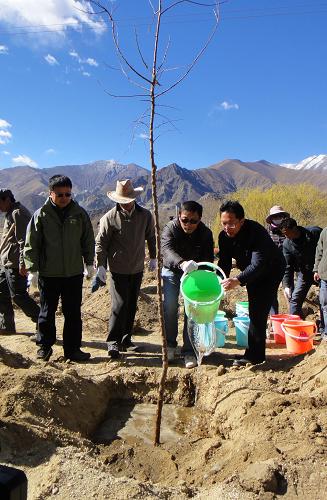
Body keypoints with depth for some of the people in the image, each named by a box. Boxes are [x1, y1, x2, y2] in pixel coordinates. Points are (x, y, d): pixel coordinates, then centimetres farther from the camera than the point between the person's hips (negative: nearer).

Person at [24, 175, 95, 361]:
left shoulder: (80, 213, 2)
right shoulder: (41, 215, -4)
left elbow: (88, 240, 9)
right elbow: (31, 244, -1)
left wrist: (89, 263, 8)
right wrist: (33, 268, -4)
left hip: (74, 273, 2)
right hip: (48, 274, -1)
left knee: (73, 313, 9)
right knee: (47, 312, 12)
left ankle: (72, 349, 22)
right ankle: (45, 346, 30)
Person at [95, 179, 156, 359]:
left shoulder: (145, 215, 0)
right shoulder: (110, 217, -10)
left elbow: (151, 237, 14)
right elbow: (100, 243, -6)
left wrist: (153, 258, 19)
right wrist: (100, 265, -11)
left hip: (137, 269, 4)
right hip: (118, 270, -4)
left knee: (131, 306, 12)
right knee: (119, 305, -7)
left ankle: (126, 340, 25)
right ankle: (113, 342, 5)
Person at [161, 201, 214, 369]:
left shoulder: (205, 233, -17)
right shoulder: (170, 228, -23)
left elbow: (208, 260, -15)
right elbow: (167, 250, -41)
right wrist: (182, 263, -61)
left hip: (195, 273, 1)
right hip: (172, 271, -1)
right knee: (170, 306, -8)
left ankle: (189, 351, 6)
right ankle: (170, 345, 13)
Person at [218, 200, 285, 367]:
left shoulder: (256, 232, -36)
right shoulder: (224, 236, -16)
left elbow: (258, 264, -45)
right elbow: (224, 262, -13)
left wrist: (238, 281, -59)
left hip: (271, 270, -7)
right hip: (251, 273, 7)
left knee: (258, 312, -14)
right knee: (254, 312, 13)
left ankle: (254, 356, -6)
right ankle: (256, 353, 25)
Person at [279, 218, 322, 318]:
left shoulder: (315, 232, -17)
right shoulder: (287, 244, -10)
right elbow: (287, 266, -8)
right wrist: (287, 285, -15)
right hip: (304, 273, 2)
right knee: (294, 300, -4)